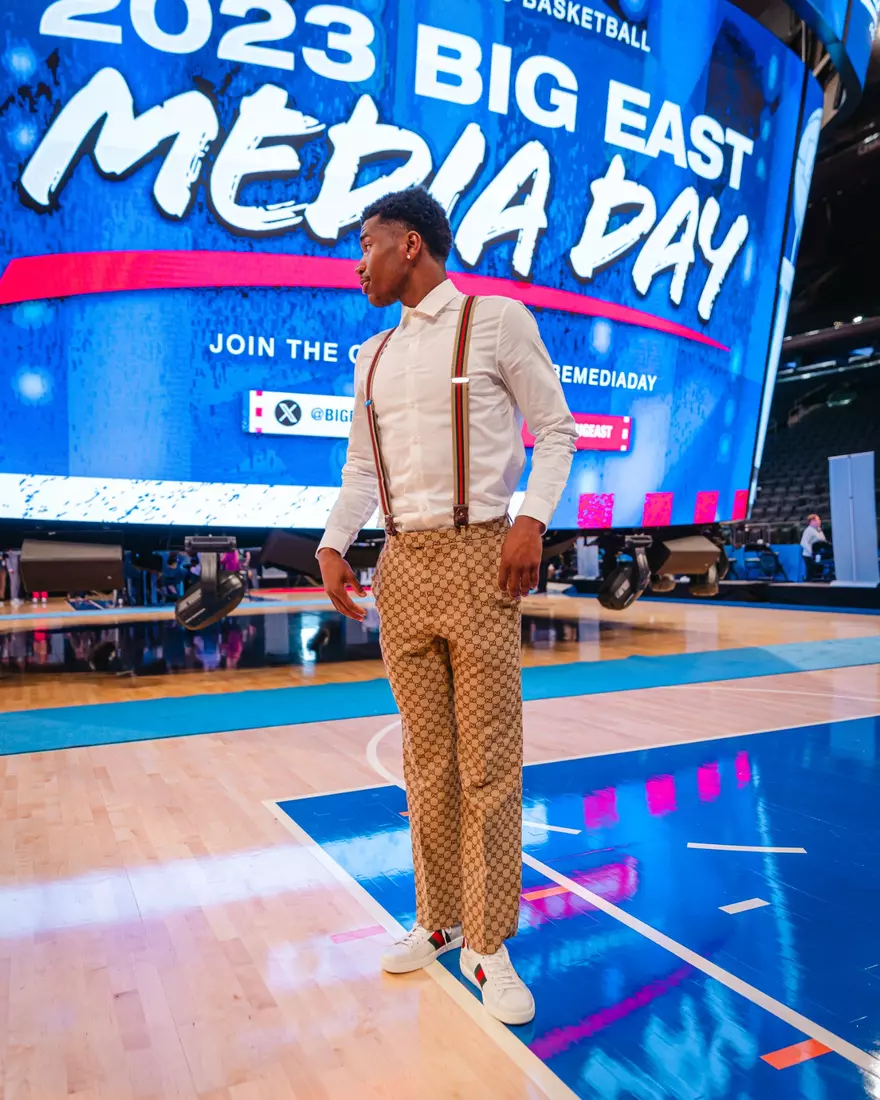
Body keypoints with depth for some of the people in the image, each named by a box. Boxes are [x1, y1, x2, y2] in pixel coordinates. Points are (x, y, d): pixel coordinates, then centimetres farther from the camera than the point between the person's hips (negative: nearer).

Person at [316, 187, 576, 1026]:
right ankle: (438, 921, 24)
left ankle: (486, 945, 11)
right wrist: (333, 545, 6)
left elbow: (555, 429, 1)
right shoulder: (373, 356, 19)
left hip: (476, 556, -5)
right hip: (400, 566, 5)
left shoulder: (497, 320, 2)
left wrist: (532, 519, -13)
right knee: (427, 761, 10)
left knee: (488, 763, -2)